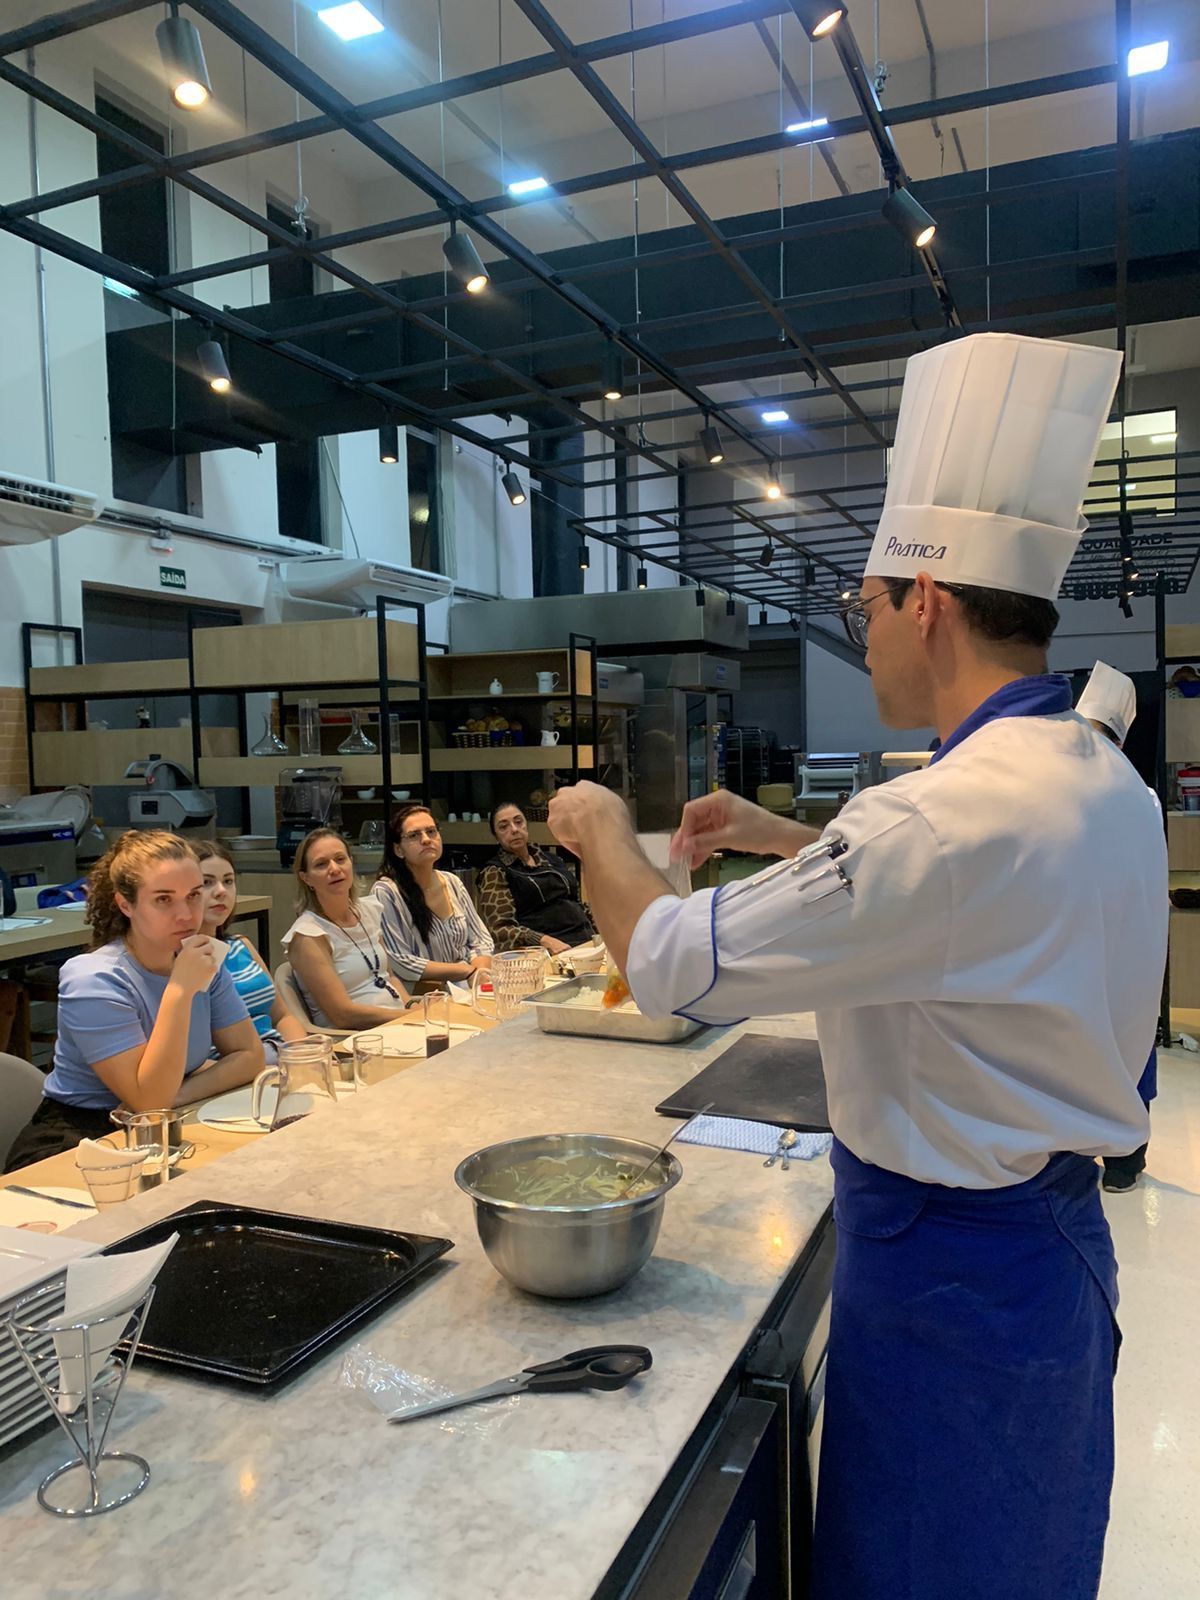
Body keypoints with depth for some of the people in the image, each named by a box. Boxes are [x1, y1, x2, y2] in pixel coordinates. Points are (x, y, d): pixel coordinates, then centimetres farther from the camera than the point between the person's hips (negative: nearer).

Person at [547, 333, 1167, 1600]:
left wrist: (600, 833, -8)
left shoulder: (951, 815, -33)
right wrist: (779, 836, 14)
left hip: (947, 1269, -8)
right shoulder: (1103, 785, -1)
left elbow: (671, 965, -27)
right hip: (1061, 1242, 9)